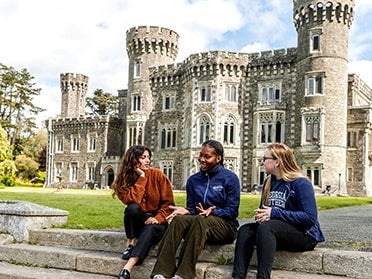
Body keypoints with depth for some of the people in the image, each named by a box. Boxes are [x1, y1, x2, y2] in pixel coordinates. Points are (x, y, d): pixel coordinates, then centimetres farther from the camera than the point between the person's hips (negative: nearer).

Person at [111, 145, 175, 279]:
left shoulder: (158, 175, -8)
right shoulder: (124, 178, -5)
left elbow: (168, 203, -7)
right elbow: (132, 201, -22)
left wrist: (158, 218, -22)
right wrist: (141, 177, -22)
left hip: (156, 220, -1)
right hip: (138, 220, 1)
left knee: (150, 230, -35)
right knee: (132, 208, -31)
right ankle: (130, 244, -16)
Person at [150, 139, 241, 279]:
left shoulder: (230, 178, -3)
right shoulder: (193, 180, 11)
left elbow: (232, 212, -6)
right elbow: (191, 208, 12)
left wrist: (212, 211, -22)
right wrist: (186, 210, -11)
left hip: (225, 226, -4)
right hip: (197, 222, 4)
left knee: (200, 220, -37)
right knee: (178, 219, -30)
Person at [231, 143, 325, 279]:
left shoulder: (301, 183, -14)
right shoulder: (269, 182, 10)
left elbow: (310, 218, -21)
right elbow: (263, 208, 19)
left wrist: (274, 213, -22)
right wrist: (259, 215, -7)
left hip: (304, 234, -7)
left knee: (266, 227, -32)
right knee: (245, 230, -14)